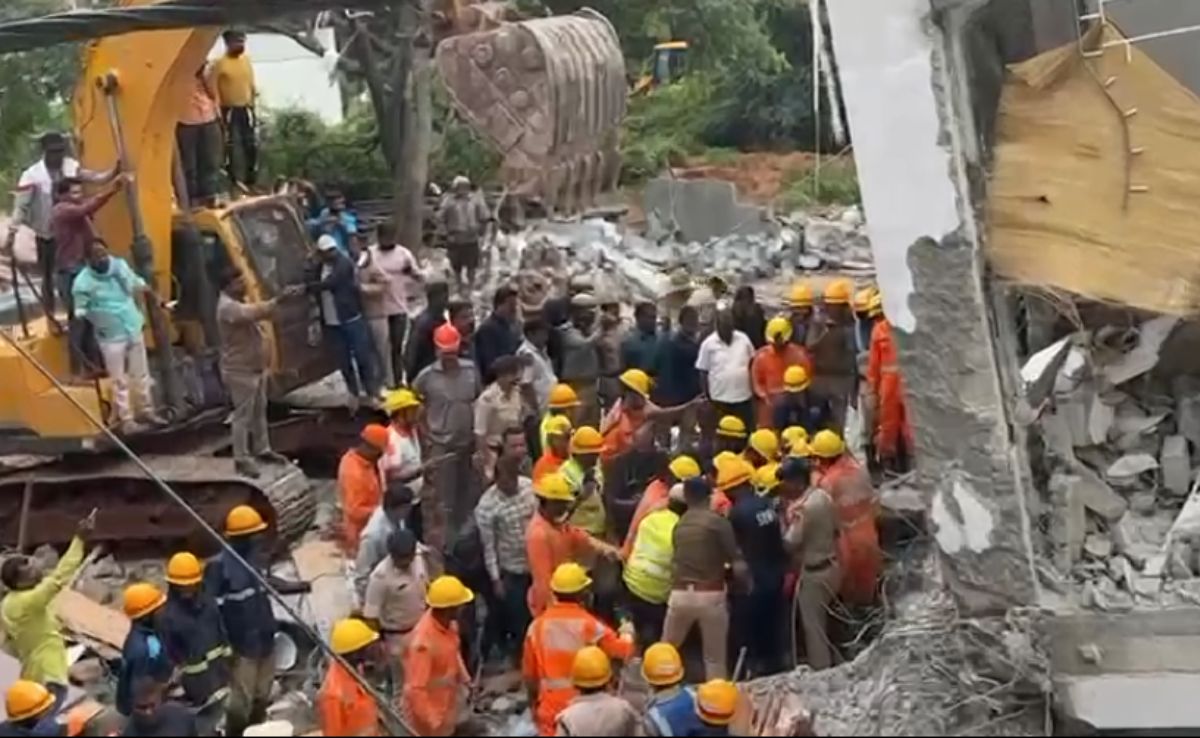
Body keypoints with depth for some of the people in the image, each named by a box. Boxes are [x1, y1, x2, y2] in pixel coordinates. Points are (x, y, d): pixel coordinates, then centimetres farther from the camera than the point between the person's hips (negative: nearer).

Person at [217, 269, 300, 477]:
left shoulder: (242, 302, 11)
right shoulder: (228, 307, -24)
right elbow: (256, 312, -38)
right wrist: (279, 298, -41)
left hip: (255, 368, 10)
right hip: (240, 372, -10)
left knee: (259, 410, 18)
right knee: (243, 415, -3)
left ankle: (262, 450, 31)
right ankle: (242, 460, 5)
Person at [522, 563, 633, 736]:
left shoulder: (538, 625, -4)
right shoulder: (588, 624, -14)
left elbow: (529, 673, 4)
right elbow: (624, 651, -6)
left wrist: (534, 705, 19)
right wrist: (627, 634, 16)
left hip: (551, 708, 2)